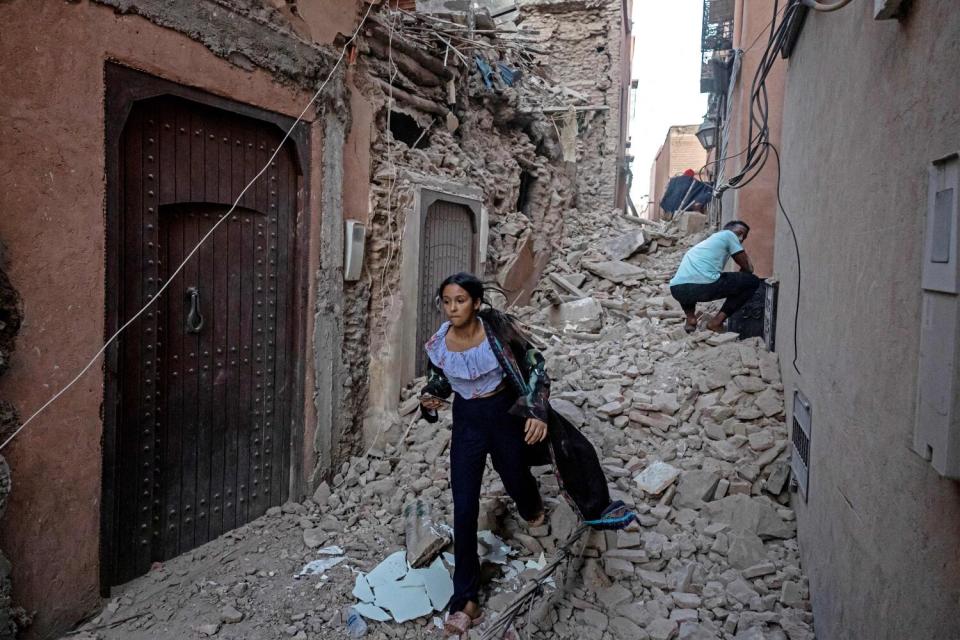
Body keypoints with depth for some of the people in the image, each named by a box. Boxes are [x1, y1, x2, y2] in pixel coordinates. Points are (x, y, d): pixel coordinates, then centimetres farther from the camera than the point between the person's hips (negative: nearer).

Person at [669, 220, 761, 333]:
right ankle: (717, 322, 6)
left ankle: (690, 318, 16)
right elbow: (748, 268, 18)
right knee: (753, 281, 13)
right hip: (703, 286, -7)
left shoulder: (707, 241, 37)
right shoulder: (728, 235, 18)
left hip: (677, 290, 7)